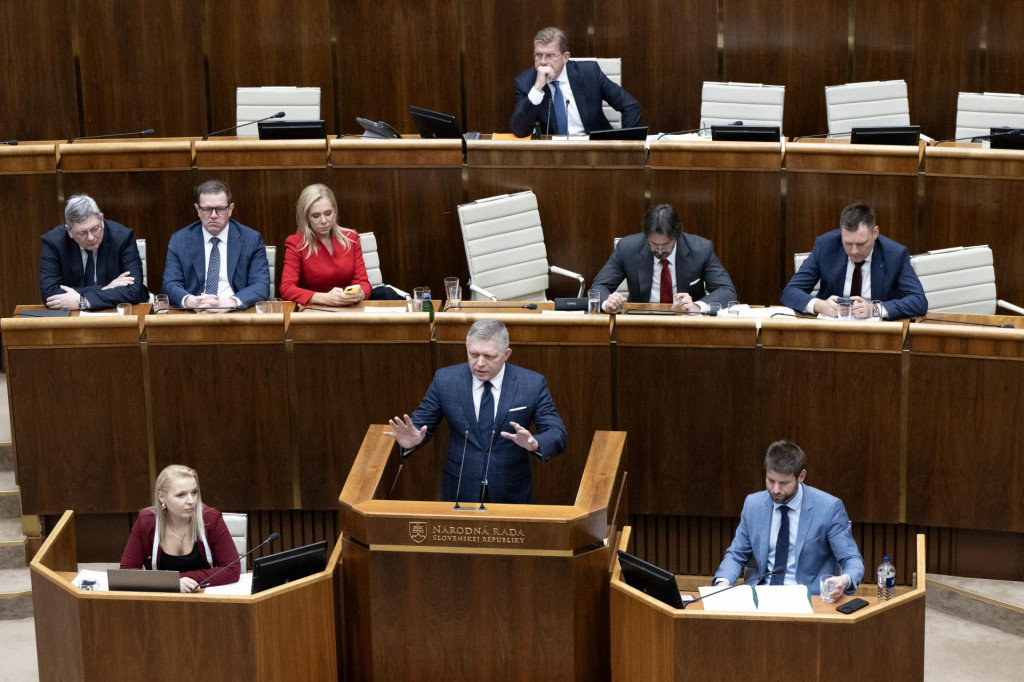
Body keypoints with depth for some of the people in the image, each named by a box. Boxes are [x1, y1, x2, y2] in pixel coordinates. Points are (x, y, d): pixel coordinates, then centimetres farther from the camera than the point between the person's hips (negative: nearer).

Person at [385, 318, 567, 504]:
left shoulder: (532, 383, -8)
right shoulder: (445, 379, -5)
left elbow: (557, 434, -9)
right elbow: (420, 425, 1)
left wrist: (534, 443, -32)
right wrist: (411, 441, -23)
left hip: (511, 494, 0)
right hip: (459, 490, 0)